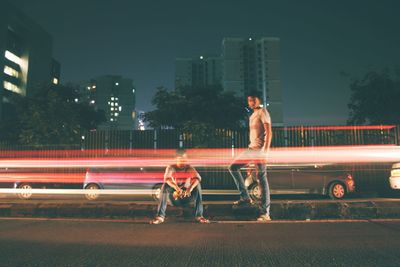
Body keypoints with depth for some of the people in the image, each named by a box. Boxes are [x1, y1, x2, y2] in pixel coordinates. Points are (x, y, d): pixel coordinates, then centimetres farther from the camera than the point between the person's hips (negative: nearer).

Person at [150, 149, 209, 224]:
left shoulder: (189, 168, -2)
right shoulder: (171, 168, -5)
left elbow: (197, 178, -23)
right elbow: (167, 179, -27)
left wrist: (190, 188, -44)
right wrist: (177, 188, -47)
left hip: (186, 191, 1)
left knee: (197, 186, -26)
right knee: (165, 186, -30)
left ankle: (199, 216, -28)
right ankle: (160, 216, -34)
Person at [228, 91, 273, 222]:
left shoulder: (262, 112, -5)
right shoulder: (253, 115, 21)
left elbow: (269, 132, -14)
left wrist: (266, 150, -22)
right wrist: (252, 147, 18)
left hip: (259, 149, -9)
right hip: (251, 148, 9)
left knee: (262, 178, -9)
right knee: (233, 167, 7)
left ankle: (265, 213, -6)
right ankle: (245, 197, 10)